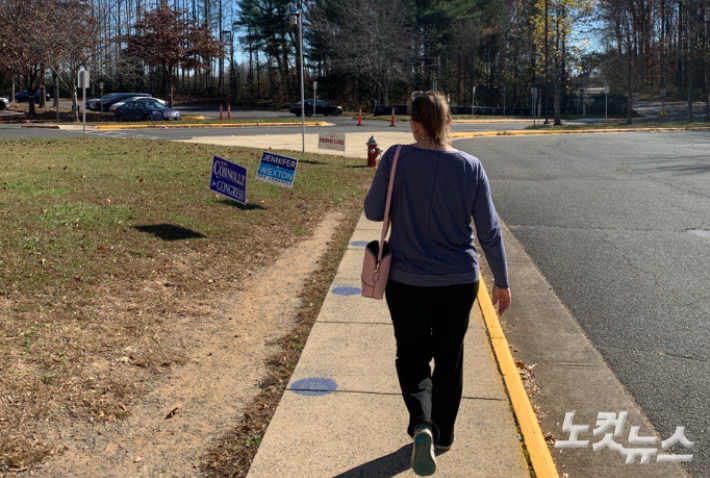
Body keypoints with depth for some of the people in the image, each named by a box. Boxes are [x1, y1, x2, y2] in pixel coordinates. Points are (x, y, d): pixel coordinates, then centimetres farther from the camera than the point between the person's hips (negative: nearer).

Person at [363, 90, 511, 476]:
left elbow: (373, 212, -4)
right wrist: (501, 282, 7)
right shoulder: (471, 168, -8)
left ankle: (422, 425, -9)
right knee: (449, 357, 18)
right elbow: (489, 232, -4)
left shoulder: (397, 159, -13)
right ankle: (443, 434, 32)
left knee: (412, 357, 14)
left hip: (407, 281, -1)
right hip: (458, 282, 2)